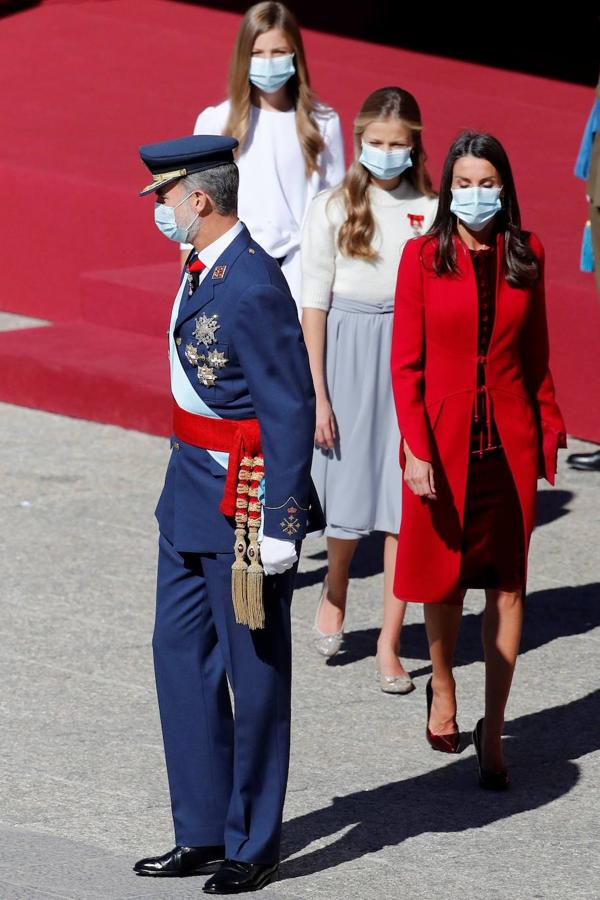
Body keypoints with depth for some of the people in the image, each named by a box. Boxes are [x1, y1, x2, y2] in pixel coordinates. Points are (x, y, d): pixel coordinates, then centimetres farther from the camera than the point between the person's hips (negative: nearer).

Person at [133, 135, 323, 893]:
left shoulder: (253, 288, -22)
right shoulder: (202, 268, 8)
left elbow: (292, 412, -22)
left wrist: (280, 527, -21)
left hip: (245, 498, -10)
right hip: (192, 489, 10)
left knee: (254, 668, 3)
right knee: (181, 653, 13)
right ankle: (203, 834, 22)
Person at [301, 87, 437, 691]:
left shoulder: (431, 211, 2)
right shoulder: (333, 209, -1)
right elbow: (314, 305, -2)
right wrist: (317, 394, -6)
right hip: (349, 353, -1)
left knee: (406, 502, -2)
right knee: (349, 496, 4)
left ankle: (389, 643, 5)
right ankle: (334, 589, 36)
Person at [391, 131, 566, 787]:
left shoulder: (526, 258, 2)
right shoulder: (423, 257, -5)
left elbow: (536, 356, 9)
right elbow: (406, 362, -5)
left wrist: (548, 431, 8)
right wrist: (415, 449, -12)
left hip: (509, 441, 1)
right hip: (443, 439, -1)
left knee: (506, 584, 0)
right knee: (445, 577, 11)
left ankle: (493, 729, 6)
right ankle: (442, 691, 37)